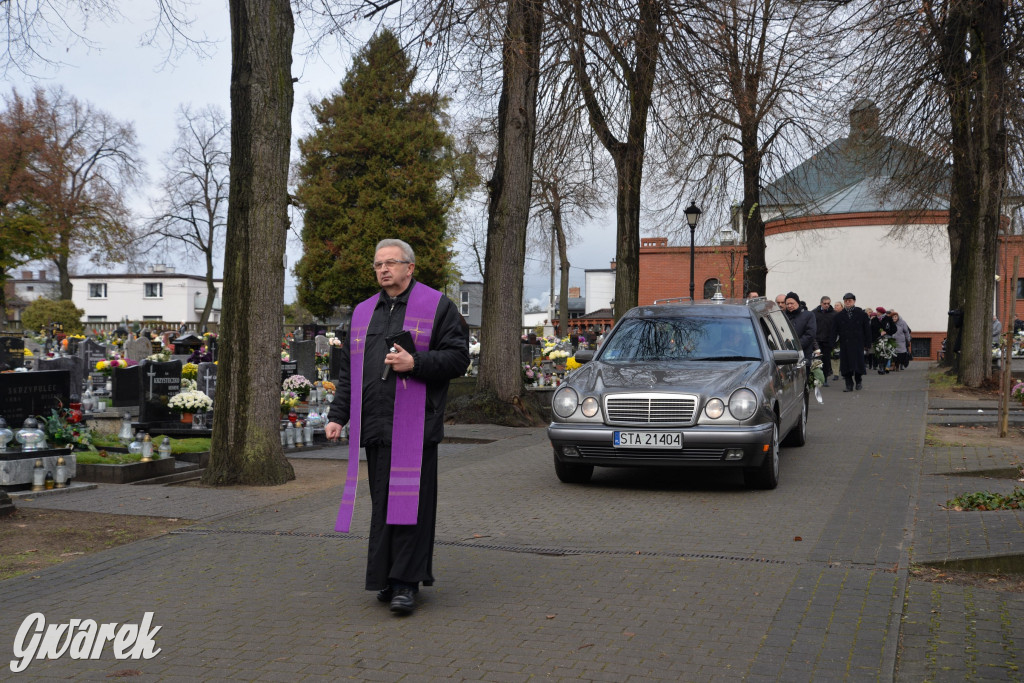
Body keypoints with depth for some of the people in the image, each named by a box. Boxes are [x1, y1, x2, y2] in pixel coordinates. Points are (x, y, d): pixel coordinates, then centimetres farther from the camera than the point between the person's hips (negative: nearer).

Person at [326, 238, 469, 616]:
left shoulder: (437, 307, 3)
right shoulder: (363, 313, 19)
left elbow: (458, 357, -3)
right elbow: (348, 370, 20)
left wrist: (416, 363, -15)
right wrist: (337, 415, 12)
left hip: (415, 428, -5)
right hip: (375, 428, 5)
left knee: (411, 503, -8)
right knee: (382, 506, 7)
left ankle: (406, 583, -5)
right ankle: (385, 579, 16)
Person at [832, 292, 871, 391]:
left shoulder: (861, 314, 4)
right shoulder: (838, 316, 7)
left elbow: (867, 330, 4)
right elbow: (834, 331, 5)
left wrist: (867, 344, -1)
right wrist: (832, 344, -4)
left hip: (858, 344, -1)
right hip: (844, 345, 1)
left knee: (858, 364, 0)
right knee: (846, 365, -1)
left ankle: (858, 381, 23)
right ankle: (849, 385, 7)